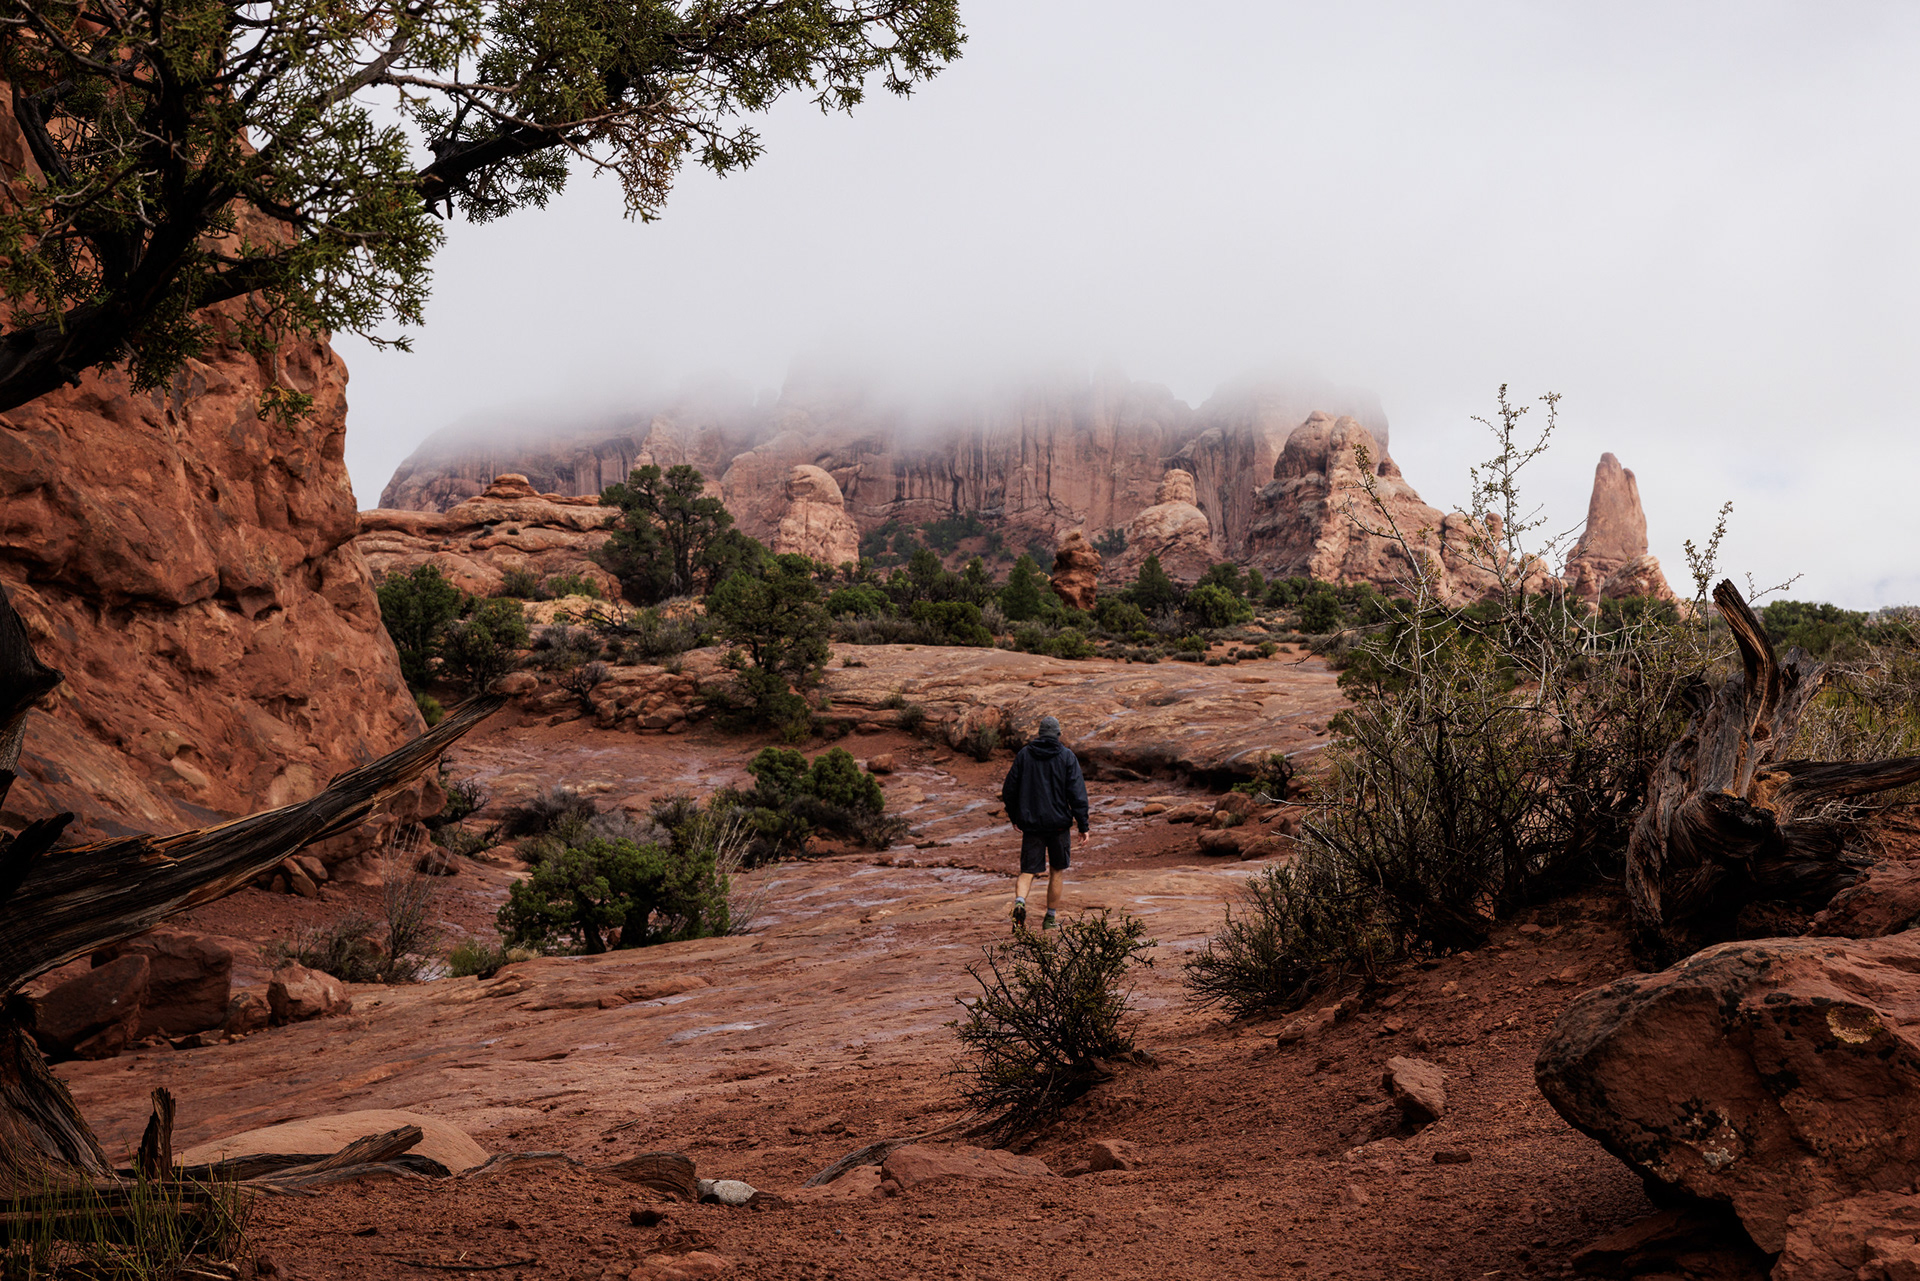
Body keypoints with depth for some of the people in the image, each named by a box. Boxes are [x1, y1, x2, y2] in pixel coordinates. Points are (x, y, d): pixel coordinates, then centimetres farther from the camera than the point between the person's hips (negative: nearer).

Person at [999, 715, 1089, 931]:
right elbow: (1077, 793, -9)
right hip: (1059, 823, -1)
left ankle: (1019, 902, -26)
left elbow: (1009, 790, 6)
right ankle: (1050, 917, 19)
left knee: (1027, 871, 3)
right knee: (1057, 871, 15)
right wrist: (1083, 826, -7)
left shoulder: (1024, 754, 3)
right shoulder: (1067, 756, -3)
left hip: (1031, 823, 1)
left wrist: (1015, 817, 20)